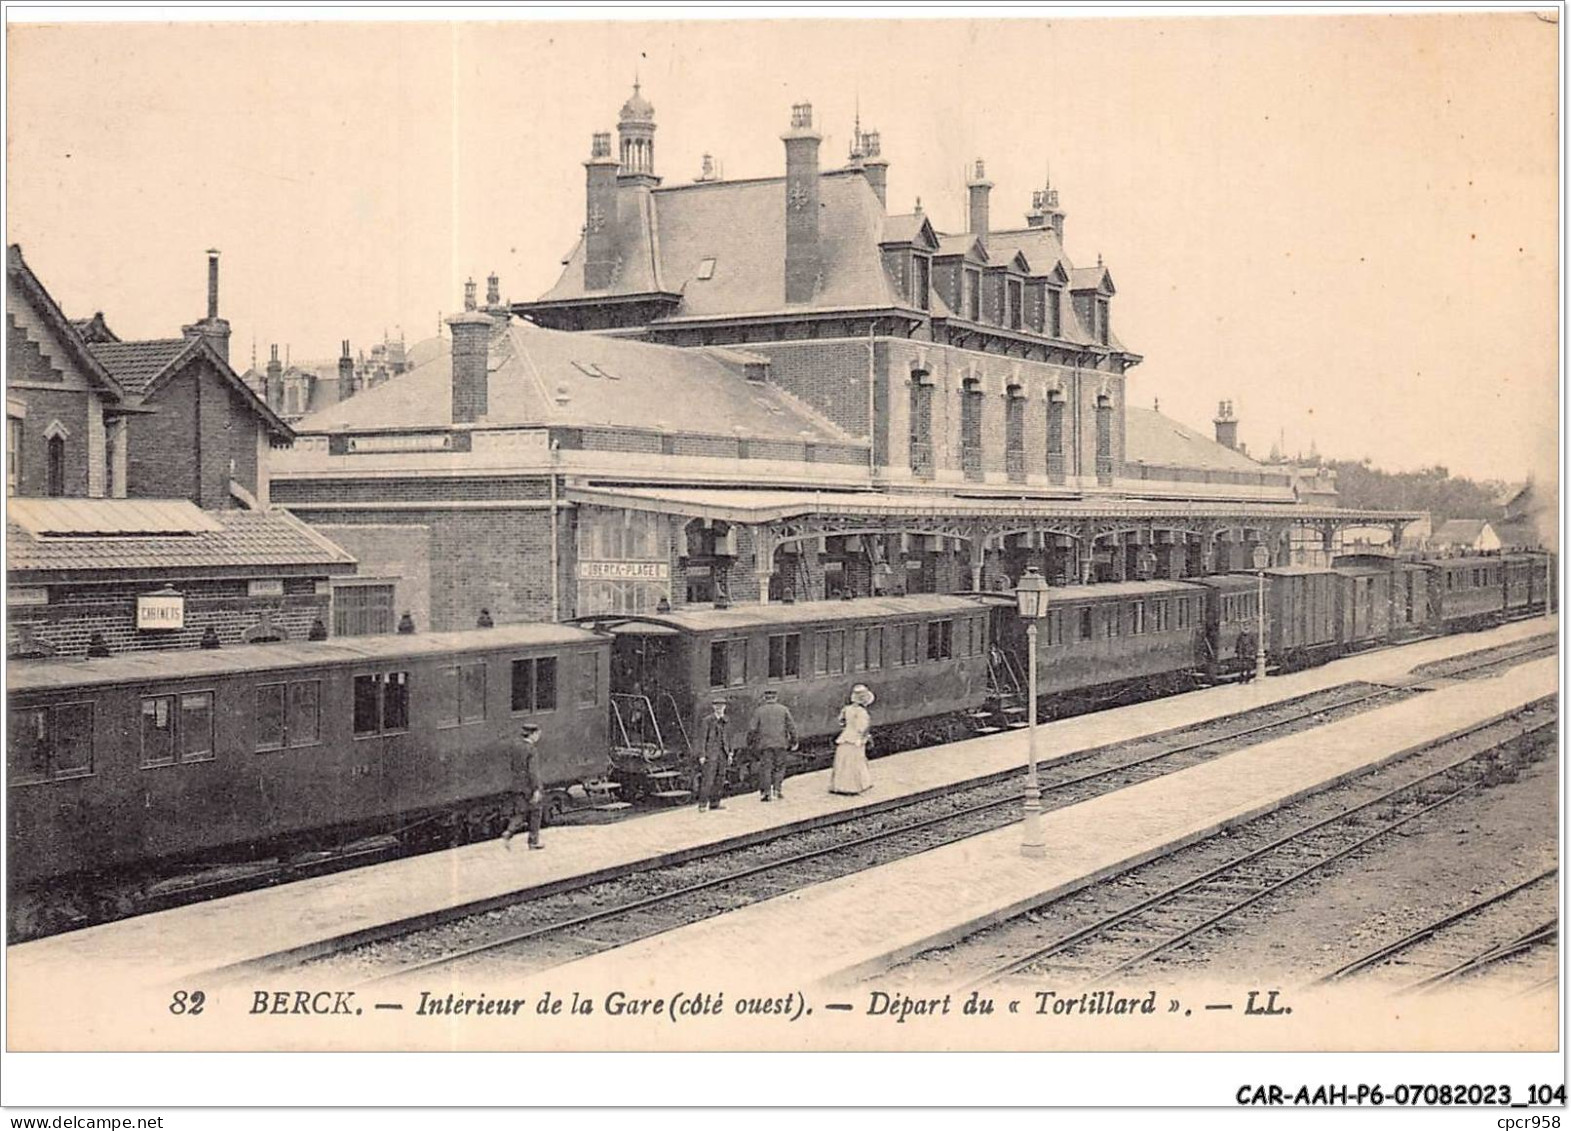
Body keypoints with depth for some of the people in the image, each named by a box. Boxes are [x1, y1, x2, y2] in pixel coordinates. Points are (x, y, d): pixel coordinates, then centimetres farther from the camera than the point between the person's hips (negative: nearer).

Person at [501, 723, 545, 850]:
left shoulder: (516, 748, 7)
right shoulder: (532, 750, -16)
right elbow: (533, 771, -21)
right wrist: (537, 789, -21)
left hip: (518, 786, 6)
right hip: (530, 787, -6)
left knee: (520, 814, 10)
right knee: (535, 813, 10)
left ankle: (508, 833, -13)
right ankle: (533, 841, 16)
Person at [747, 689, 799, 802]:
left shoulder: (759, 711, 2)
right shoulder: (784, 710, 4)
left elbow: (753, 729, -1)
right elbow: (791, 726, 3)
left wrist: (750, 742, 11)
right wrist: (793, 741, 10)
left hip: (765, 743, -1)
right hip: (780, 743, 1)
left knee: (765, 768, 3)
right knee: (779, 768, 9)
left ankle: (766, 791, -2)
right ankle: (776, 790, 1)